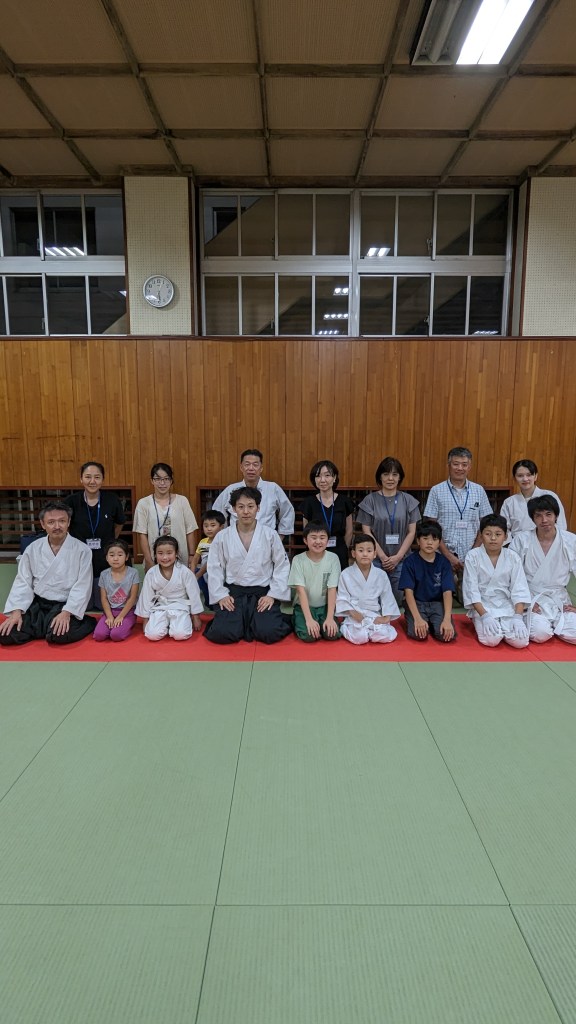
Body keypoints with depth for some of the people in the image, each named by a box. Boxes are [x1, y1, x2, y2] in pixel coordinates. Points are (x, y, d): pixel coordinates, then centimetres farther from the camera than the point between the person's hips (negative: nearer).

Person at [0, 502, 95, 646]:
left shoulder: (82, 550, -8)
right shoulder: (33, 549, 3)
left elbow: (82, 586, -11)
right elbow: (22, 582, 3)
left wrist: (66, 613, -22)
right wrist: (16, 611, -10)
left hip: (65, 606, -4)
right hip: (36, 605, 4)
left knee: (58, 636, -32)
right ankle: (48, 628, 9)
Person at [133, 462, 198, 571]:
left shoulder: (182, 501, 2)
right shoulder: (144, 503, 0)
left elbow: (190, 531, 5)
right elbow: (143, 535, 0)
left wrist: (192, 556, 2)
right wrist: (148, 561, -5)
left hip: (180, 560, 1)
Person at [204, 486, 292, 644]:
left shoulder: (270, 535, -3)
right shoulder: (222, 537, 0)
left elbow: (282, 566, 1)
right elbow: (214, 569, 4)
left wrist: (272, 595, -6)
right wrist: (221, 595, -6)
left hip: (263, 593, -1)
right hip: (232, 593, 1)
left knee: (269, 633, -23)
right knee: (221, 634, -20)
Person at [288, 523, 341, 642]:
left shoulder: (333, 558, -8)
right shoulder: (298, 560, -11)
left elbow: (332, 589, -9)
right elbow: (301, 590, -15)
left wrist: (330, 618, -19)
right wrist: (309, 619, -24)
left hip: (325, 606, 2)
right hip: (304, 606, -1)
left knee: (332, 634, -23)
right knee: (308, 635, -26)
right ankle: (297, 621, 5)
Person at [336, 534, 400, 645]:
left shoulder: (381, 575, 2)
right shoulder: (346, 574, -3)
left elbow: (387, 597, 5)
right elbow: (342, 598, -1)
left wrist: (386, 617, -7)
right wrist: (352, 612, -15)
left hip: (375, 615, 2)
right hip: (355, 615, -2)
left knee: (385, 636, -24)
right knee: (359, 637, -29)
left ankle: (366, 630, 3)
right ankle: (345, 628, 3)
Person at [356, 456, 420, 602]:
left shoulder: (408, 500, 5)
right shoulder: (370, 500, 1)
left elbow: (412, 532, 3)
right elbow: (367, 532, -2)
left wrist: (398, 556, -7)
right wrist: (383, 556, -9)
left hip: (401, 561, 1)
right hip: (376, 560, -1)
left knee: (398, 600, 3)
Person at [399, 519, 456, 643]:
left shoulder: (444, 562, -2)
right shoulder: (410, 561, -7)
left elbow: (447, 592, -9)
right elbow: (409, 591, -12)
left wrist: (447, 619, -23)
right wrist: (418, 618, -25)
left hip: (437, 603, 1)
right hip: (416, 603, -1)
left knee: (448, 634, -25)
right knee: (417, 634, -28)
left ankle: (432, 623, 7)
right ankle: (424, 623, 7)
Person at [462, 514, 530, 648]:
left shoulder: (512, 557, -1)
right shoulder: (472, 556, -9)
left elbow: (519, 589, -4)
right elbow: (471, 589, -10)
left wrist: (518, 617, -16)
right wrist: (485, 616, -20)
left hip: (507, 606, 3)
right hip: (482, 606, -2)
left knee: (521, 641, -19)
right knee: (491, 639, -26)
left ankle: (503, 627, 12)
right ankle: (480, 623, 6)